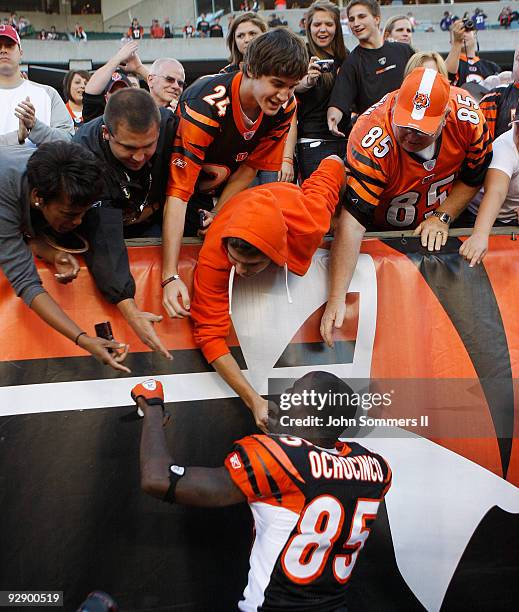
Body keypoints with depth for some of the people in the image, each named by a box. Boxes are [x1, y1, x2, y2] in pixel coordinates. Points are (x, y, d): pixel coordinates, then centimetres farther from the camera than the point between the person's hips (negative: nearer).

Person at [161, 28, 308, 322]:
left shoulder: (286, 106, -20)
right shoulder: (206, 105, -39)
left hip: (224, 183, 5)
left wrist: (219, 213, -15)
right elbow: (179, 191, -42)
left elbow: (251, 166, -6)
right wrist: (170, 277, -47)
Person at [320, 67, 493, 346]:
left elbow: (473, 177, -5)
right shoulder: (372, 138, -39)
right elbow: (352, 221, -42)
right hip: (380, 231, -3)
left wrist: (442, 217, -17)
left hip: (437, 229, 3)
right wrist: (336, 299, -46)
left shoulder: (468, 117, -27)